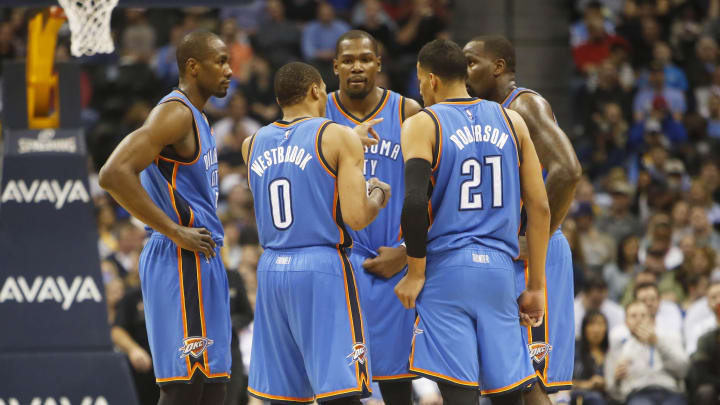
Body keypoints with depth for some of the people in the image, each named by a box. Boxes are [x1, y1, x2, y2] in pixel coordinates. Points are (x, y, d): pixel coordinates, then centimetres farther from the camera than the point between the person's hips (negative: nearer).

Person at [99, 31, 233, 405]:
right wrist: (175, 232, -22)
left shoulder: (195, 117, 18)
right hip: (183, 262, -10)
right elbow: (114, 174, -26)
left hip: (199, 262, 10)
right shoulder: (175, 114, -14)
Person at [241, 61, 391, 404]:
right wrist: (378, 195, 10)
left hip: (271, 269, 5)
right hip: (323, 267, -5)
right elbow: (357, 218, -12)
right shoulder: (338, 138, -5)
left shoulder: (253, 145, 12)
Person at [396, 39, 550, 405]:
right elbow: (539, 207, 8)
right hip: (499, 270, 4)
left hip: (446, 270, -4)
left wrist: (415, 273, -5)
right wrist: (536, 287, 11)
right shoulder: (511, 121, 11)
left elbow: (414, 203, -16)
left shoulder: (422, 124, -2)